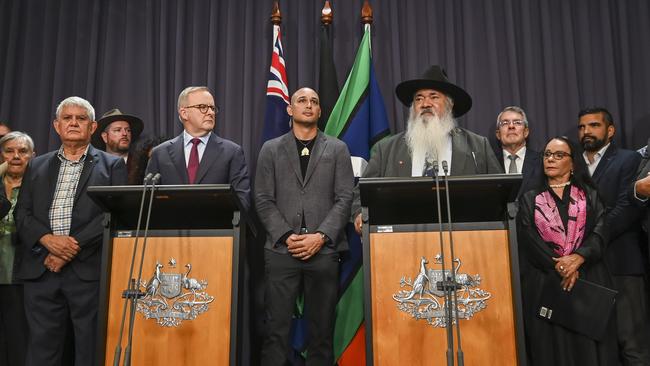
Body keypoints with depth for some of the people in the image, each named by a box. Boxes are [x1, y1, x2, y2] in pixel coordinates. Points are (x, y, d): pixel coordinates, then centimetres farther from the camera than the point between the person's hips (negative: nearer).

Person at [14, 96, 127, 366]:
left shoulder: (112, 165, 7)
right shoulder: (37, 166, 19)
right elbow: (22, 213, 11)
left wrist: (75, 246, -12)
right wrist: (47, 239, -8)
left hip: (90, 270, -3)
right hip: (41, 270, 3)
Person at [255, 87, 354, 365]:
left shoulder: (337, 149, 11)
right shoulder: (271, 149, 12)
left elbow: (345, 198, 3)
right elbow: (264, 200, 5)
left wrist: (321, 236, -9)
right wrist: (286, 236, -8)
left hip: (324, 250, 0)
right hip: (281, 249, 0)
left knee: (322, 328, 5)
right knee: (276, 328, 0)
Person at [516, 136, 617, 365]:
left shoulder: (590, 195, 12)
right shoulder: (529, 199, 10)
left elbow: (600, 234, -2)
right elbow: (529, 240, -2)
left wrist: (577, 258, -20)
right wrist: (558, 265, -15)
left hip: (589, 280, 0)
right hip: (544, 283, 0)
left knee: (588, 345, -1)